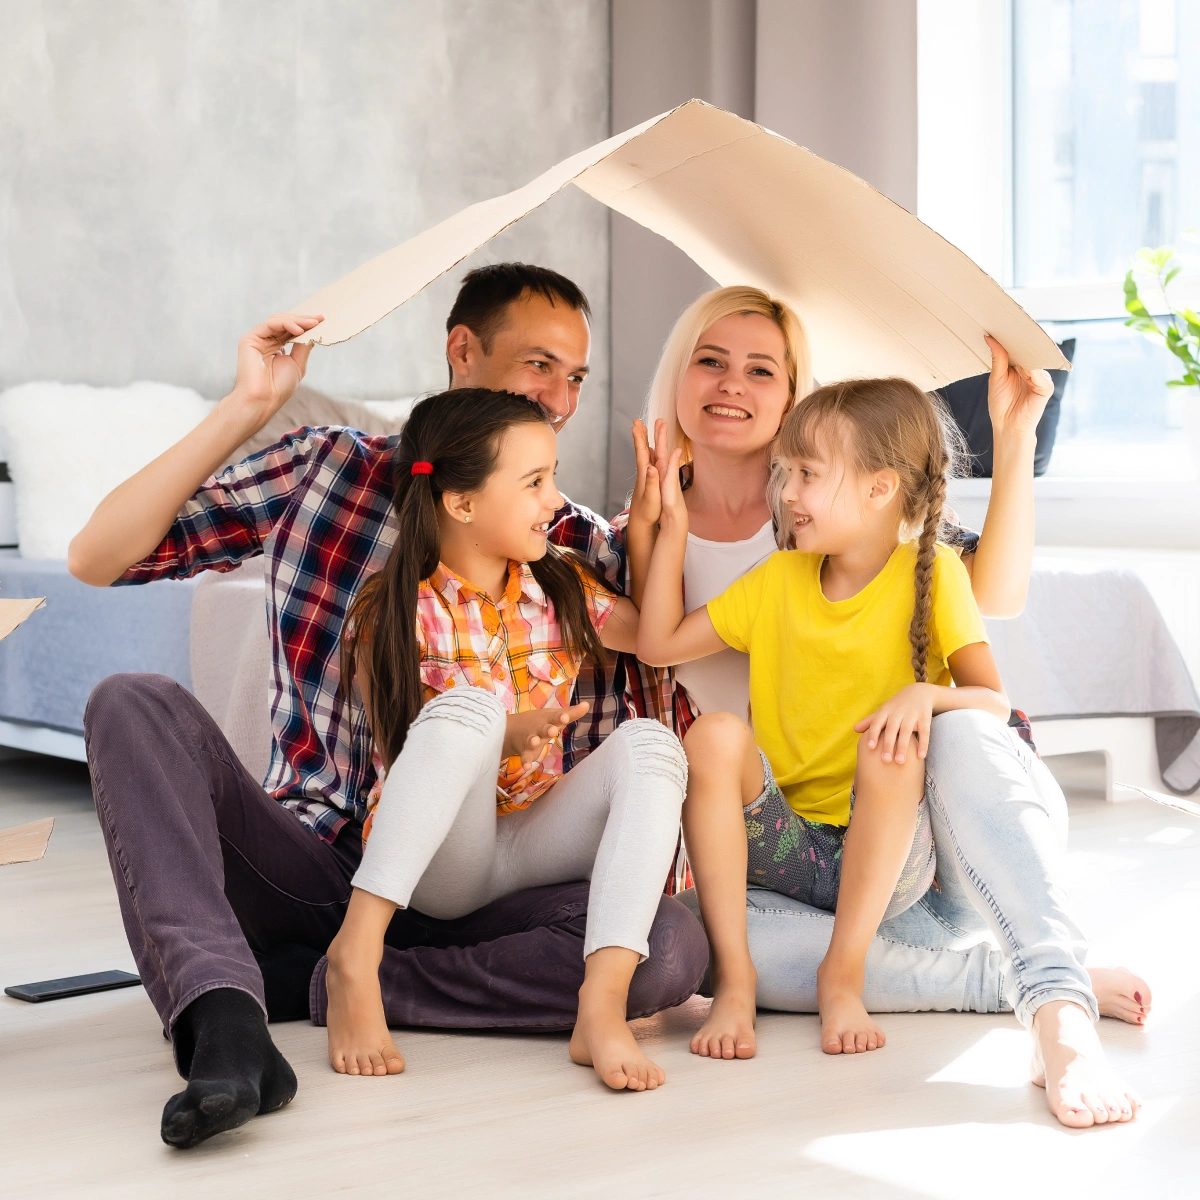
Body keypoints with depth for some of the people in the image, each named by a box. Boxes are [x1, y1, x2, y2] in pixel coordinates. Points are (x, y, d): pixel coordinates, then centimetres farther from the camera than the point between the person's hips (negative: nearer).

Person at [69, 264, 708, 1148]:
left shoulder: (585, 553, 7)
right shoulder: (327, 470, 5)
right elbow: (97, 560, -3)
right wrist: (246, 409, -8)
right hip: (306, 866, 0)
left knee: (674, 946, -28)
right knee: (136, 703, -25)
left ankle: (300, 983, -22)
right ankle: (224, 1018, -41)